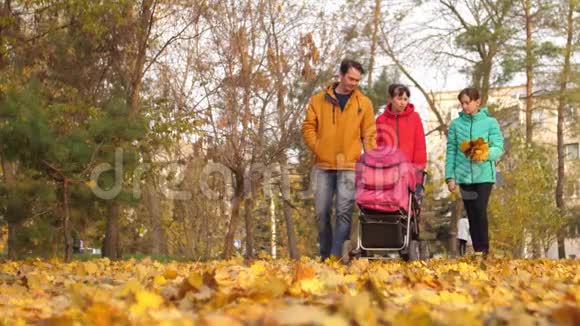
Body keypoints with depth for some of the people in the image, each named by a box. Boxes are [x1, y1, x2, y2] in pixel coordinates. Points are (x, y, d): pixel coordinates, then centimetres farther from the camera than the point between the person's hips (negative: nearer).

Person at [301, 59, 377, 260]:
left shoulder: (364, 103, 8)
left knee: (344, 212, -10)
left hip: (350, 166, -1)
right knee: (321, 212, 3)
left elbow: (369, 135, 7)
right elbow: (308, 127, 9)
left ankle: (336, 256, -10)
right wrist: (317, 148, -4)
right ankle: (324, 256, 15)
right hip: (323, 166, 1)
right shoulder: (319, 100, 9)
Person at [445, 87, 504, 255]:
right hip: (464, 176, 3)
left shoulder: (490, 122, 0)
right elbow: (451, 151, 6)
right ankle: (477, 251, 13)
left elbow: (499, 148, -3)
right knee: (471, 215, 6)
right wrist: (450, 176, 0)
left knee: (480, 211, -13)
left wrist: (485, 153, -23)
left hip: (484, 175, -2)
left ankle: (483, 250, -6)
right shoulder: (455, 124, 6)